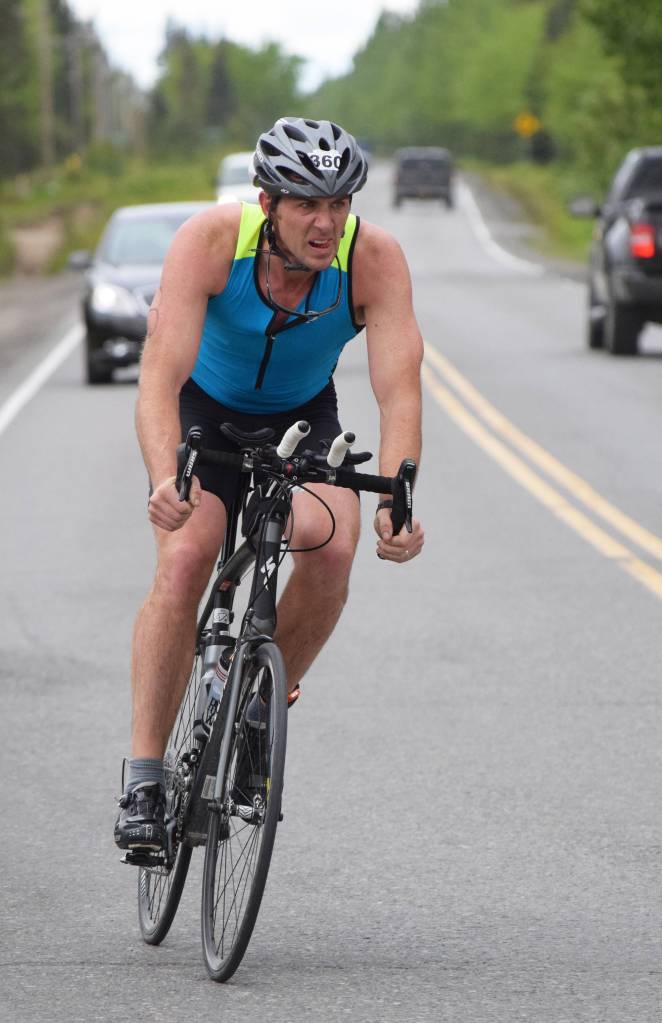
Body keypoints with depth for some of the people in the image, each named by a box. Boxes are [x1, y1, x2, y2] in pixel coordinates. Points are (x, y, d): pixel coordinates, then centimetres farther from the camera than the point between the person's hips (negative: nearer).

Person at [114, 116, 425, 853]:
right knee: (184, 558, -25)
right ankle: (144, 778, -20)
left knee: (330, 546, -26)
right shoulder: (210, 239, -31)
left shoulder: (375, 258, -28)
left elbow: (399, 391, -34)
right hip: (206, 410, -1)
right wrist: (165, 481, -57)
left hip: (302, 418, 1)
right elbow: (161, 376, -39)